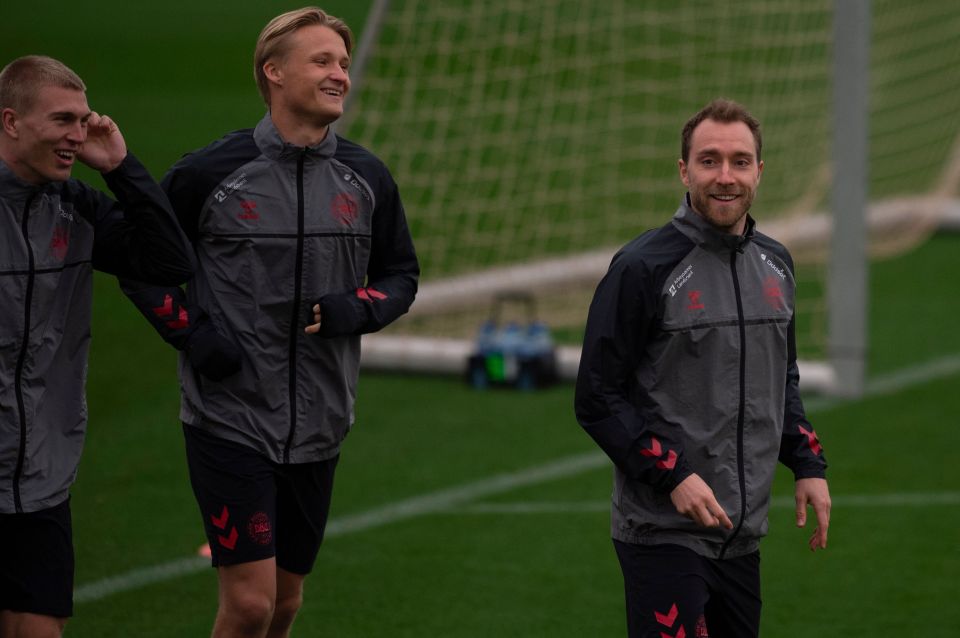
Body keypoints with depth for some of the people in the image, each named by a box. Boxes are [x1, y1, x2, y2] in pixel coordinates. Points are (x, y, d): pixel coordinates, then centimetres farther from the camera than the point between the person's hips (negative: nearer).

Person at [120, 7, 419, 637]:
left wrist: (355, 309, -7)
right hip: (230, 421, -4)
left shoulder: (367, 178, 4)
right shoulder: (209, 172, -7)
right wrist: (191, 333, -9)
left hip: (318, 429, 5)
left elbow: (400, 277, 15)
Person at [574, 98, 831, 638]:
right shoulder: (644, 268, -10)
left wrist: (808, 465, 9)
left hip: (743, 534, 7)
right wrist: (674, 475, -18)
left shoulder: (775, 264, 11)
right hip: (664, 533, -7)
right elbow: (599, 400, -10)